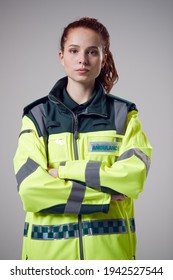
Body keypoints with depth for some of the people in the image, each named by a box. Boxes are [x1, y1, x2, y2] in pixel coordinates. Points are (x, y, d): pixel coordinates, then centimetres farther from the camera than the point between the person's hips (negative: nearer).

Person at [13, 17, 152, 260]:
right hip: (49, 247, 0)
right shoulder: (37, 116, 1)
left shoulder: (124, 114, 2)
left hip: (109, 247, 0)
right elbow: (29, 187, -12)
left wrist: (63, 171, -14)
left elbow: (134, 175, -14)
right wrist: (106, 195, -13)